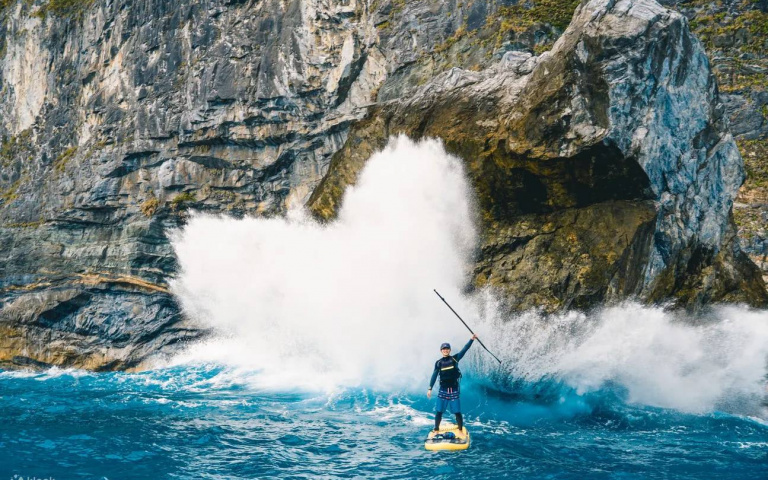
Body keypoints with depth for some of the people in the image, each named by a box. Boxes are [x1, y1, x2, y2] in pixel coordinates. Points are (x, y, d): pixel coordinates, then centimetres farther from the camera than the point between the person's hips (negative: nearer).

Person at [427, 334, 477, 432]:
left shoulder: (454, 359, 0)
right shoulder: (438, 363, 3)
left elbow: (464, 350, -9)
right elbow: (434, 376, 3)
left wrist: (471, 339, -19)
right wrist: (430, 388, -3)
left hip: (454, 390, -1)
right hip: (443, 391, 1)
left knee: (457, 412, -1)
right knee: (438, 412, 3)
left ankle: (460, 430, 12)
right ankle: (436, 430, 15)